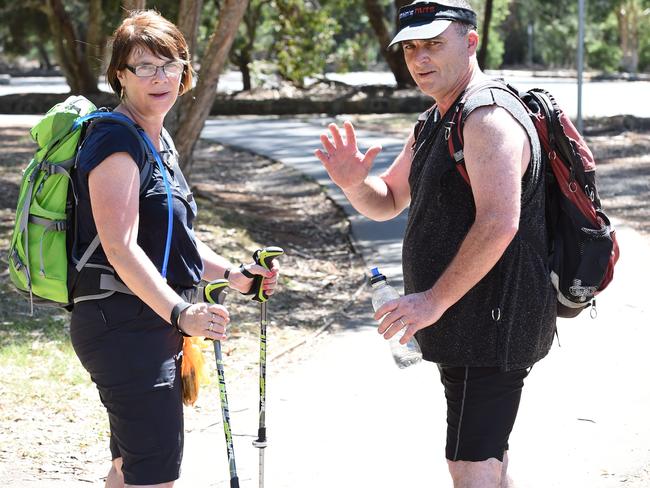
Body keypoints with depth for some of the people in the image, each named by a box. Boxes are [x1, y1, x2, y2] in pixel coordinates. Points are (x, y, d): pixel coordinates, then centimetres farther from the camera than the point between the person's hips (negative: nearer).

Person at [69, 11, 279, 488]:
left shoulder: (159, 141, 16)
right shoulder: (117, 144, -15)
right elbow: (121, 249, -26)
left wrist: (234, 275, 15)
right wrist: (180, 312, -36)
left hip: (155, 323, 10)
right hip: (123, 324, -10)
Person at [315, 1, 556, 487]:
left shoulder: (489, 116, -17)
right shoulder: (434, 123, 17)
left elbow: (498, 223, -28)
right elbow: (387, 202, 22)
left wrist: (435, 299, -26)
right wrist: (354, 182, -1)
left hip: (492, 326, -11)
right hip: (468, 327, 11)